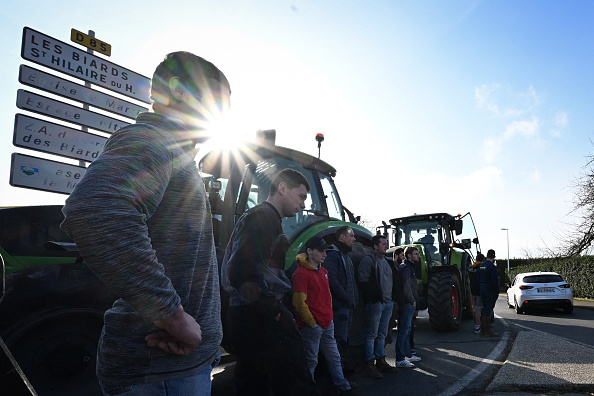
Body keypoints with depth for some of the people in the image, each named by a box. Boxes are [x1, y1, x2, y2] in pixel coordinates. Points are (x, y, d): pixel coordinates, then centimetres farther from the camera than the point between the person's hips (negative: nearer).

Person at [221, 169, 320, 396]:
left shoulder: (256, 216, 22)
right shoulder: (264, 216, -10)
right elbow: (245, 271, -23)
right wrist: (270, 310, -16)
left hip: (243, 317, 11)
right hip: (263, 322, -11)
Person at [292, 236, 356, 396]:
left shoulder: (323, 272, 13)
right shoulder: (301, 273, -16)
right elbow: (299, 302, -18)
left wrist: (330, 315, 17)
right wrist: (312, 322, -13)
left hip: (327, 324, 8)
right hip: (312, 327, -8)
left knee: (334, 357, 16)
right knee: (311, 361, 3)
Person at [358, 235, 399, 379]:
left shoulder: (385, 261, 18)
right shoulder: (368, 260, -8)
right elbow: (364, 282, -13)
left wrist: (392, 299, 16)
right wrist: (374, 298, -16)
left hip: (387, 303, 8)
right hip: (375, 302, -8)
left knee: (382, 334, 14)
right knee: (372, 334, -3)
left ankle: (381, 361, 23)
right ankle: (369, 364, 3)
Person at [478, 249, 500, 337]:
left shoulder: (481, 265, 11)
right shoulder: (492, 266, -16)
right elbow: (494, 281, -19)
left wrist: (481, 288, 18)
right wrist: (497, 292, -9)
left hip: (482, 290, 8)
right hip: (490, 290, -8)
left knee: (484, 309, 15)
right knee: (488, 310, -4)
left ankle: (483, 330, 19)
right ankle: (487, 331, 0)